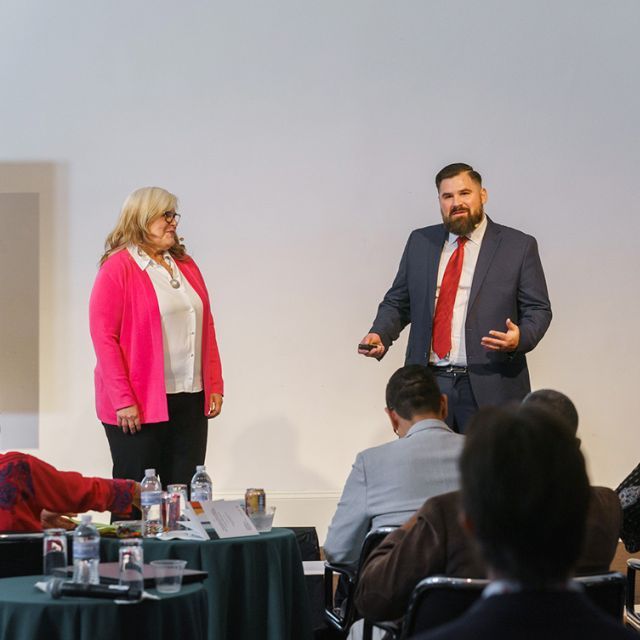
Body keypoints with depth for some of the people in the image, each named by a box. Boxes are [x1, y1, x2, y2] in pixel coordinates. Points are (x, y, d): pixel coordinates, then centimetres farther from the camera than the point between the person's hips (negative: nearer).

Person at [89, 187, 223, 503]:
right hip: (138, 406, -6)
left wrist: (215, 386, 9)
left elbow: (205, 328, 16)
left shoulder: (185, 265, 14)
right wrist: (123, 401, -15)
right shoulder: (117, 268, -6)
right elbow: (103, 336, -11)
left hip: (190, 400, 6)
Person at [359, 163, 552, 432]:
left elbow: (538, 309, 3)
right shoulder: (420, 242, 13)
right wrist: (380, 335, -2)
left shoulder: (518, 246, 3)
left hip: (489, 389, -3)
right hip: (428, 383, 3)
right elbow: (397, 302, 18)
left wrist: (521, 338, -17)